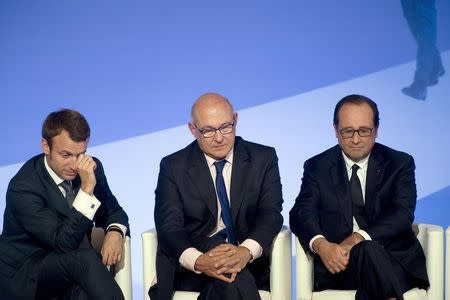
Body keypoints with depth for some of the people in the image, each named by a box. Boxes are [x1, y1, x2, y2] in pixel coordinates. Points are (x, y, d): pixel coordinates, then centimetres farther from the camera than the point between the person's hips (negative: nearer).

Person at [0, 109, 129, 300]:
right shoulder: (22, 187, -21)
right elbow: (65, 243, -25)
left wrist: (115, 232, -11)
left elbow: (112, 211, 13)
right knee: (85, 259, -33)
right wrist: (87, 189, -33)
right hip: (25, 275, -4)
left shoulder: (92, 168, -2)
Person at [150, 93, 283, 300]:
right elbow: (169, 226, -6)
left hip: (250, 261, 2)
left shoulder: (263, 158, 6)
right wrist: (199, 261, -28)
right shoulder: (173, 167, 3)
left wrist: (247, 251, -27)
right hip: (190, 271, -2)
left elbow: (271, 213, -4)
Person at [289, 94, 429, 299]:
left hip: (396, 261, 0)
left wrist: (358, 238, -22)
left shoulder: (400, 164, 10)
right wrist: (321, 244, -24)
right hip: (336, 262, 0)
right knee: (369, 250, -35)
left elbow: (403, 213, -5)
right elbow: (302, 212, 0)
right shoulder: (317, 167, 13)